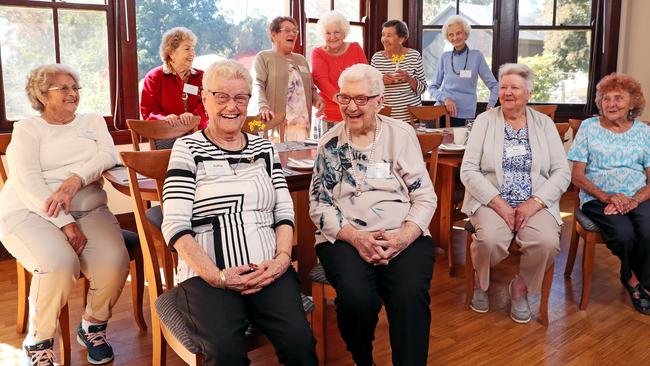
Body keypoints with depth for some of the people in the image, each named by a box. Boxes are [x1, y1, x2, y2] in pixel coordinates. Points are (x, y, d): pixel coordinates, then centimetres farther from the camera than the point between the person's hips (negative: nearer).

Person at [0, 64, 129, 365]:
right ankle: (39, 340, -7)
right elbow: (26, 182, -7)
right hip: (30, 212, -3)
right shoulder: (27, 129, 7)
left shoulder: (92, 121, 19)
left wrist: (75, 181, -20)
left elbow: (108, 155, 0)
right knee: (59, 264, -33)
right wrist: (65, 223, -19)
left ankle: (93, 326, 3)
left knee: (114, 261, -27)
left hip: (88, 210, 3)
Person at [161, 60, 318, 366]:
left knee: (300, 341, -24)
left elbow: (285, 211, 12)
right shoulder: (187, 149, 3)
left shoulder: (263, 148, 16)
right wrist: (216, 276, -15)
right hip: (207, 276, -3)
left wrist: (282, 257, -6)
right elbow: (175, 226, -5)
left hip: (269, 271, 3)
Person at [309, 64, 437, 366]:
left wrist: (404, 236, -14)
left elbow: (424, 196, 4)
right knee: (357, 297, -28)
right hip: (345, 238, 0)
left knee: (410, 296, -31)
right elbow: (319, 205, 3)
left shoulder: (402, 134, 7)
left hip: (403, 237, 0)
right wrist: (356, 238, -14)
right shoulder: (329, 143, 8)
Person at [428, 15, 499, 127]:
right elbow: (433, 87, 8)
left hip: (466, 116, -1)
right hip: (442, 113, 1)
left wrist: (490, 107, -8)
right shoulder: (445, 57, 5)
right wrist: (445, 98, -11)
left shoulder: (476, 56, 1)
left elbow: (493, 85, 5)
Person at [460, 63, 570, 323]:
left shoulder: (544, 123, 10)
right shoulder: (485, 120, 5)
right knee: (490, 239, -32)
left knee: (547, 242, -29)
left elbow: (562, 172, 3)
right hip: (491, 201, -1)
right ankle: (480, 281, 4)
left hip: (535, 203, 2)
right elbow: (468, 170, -4)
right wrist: (498, 203, -15)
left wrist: (534, 203, -12)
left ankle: (520, 287, 4)